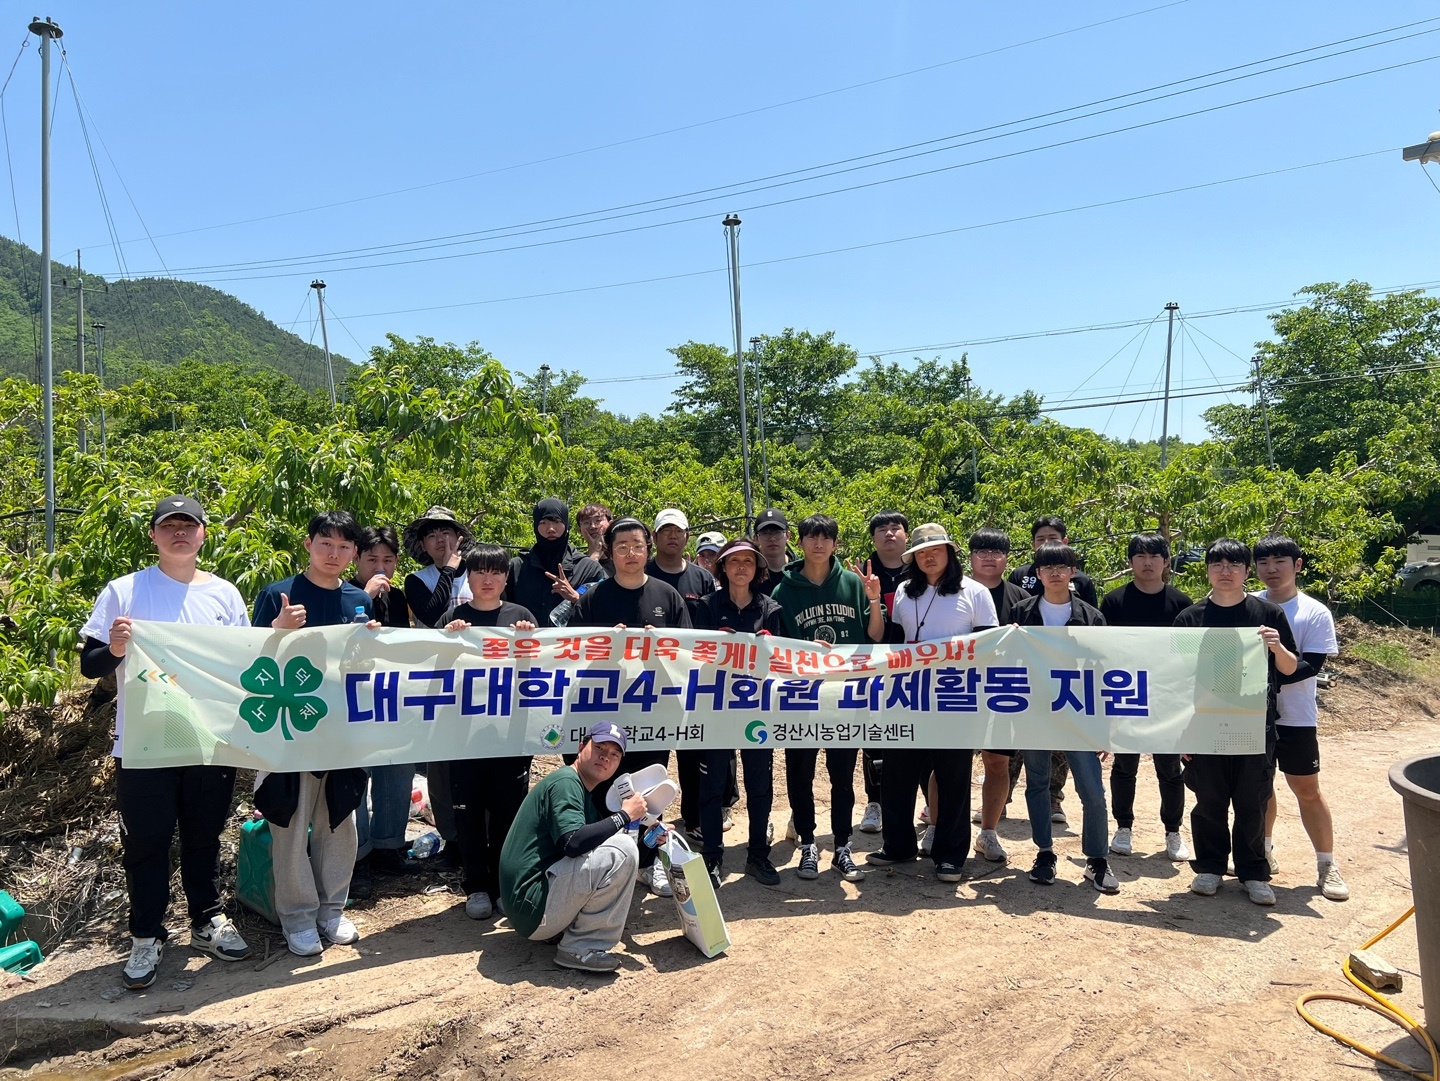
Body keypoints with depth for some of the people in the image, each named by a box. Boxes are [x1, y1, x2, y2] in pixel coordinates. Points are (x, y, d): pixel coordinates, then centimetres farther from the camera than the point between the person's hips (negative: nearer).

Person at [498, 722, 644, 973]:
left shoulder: (587, 794, 19)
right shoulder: (565, 782, -12)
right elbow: (573, 843, -27)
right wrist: (624, 815, -17)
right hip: (531, 907, -10)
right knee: (621, 850, -20)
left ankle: (568, 927, 9)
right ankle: (581, 948, -11)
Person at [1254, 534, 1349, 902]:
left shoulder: (1315, 613, -7)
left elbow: (1311, 665, -15)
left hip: (1296, 719, -2)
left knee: (1307, 790, 5)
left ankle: (1327, 864, 16)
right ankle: (1264, 848, 31)